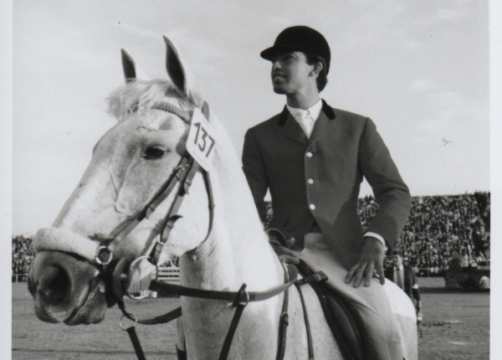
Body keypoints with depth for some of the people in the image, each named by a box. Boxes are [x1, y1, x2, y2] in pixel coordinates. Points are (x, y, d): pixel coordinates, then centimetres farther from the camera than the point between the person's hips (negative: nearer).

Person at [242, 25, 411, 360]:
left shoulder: (357, 128, 11)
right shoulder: (260, 136, 15)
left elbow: (395, 192, 4)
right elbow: (249, 205, 7)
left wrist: (375, 241, -15)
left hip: (343, 253, -1)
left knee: (384, 333, -21)